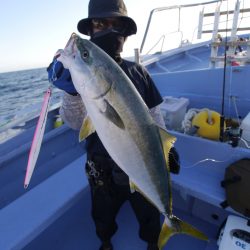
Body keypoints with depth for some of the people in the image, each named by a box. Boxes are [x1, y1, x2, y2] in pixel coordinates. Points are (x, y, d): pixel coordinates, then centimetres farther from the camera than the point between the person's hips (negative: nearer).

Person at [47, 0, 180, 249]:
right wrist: (71, 91, -33)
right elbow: (75, 122, -16)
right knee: (103, 213, 27)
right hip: (102, 166, 0)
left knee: (148, 211, 25)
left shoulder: (138, 71, -5)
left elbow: (154, 114, 2)